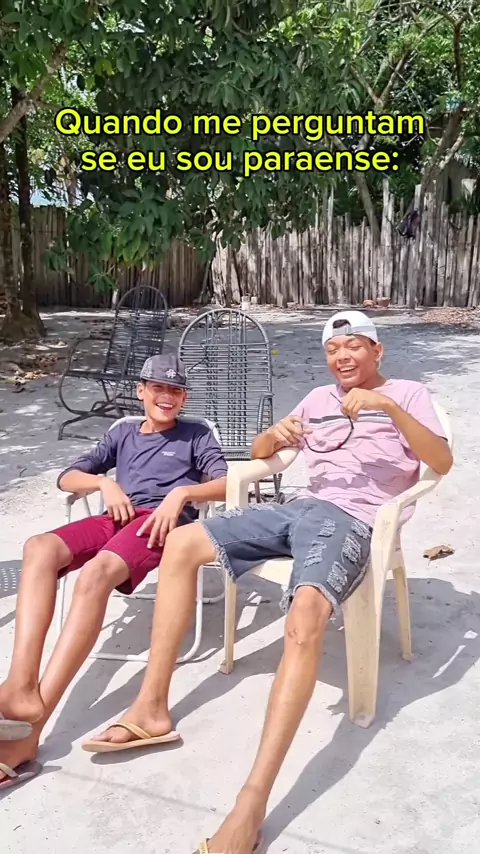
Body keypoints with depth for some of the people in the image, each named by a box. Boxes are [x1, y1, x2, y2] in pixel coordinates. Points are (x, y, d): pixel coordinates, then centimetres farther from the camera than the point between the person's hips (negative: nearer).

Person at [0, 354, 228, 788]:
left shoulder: (196, 434, 20)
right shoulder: (124, 433, 29)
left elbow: (226, 484, 5)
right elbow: (67, 478, 22)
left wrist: (182, 492, -13)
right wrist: (104, 482, 1)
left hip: (163, 520, -4)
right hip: (118, 517, 5)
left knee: (96, 573, -36)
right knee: (40, 548, -29)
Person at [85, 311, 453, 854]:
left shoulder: (407, 394, 10)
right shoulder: (320, 397, 26)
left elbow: (442, 462, -7)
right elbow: (258, 451, 24)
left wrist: (389, 407, -20)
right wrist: (276, 434, -1)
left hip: (352, 521, -6)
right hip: (300, 507, 7)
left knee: (304, 618, -37)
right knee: (181, 545, -7)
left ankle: (251, 807, -36)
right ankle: (151, 708, -3)